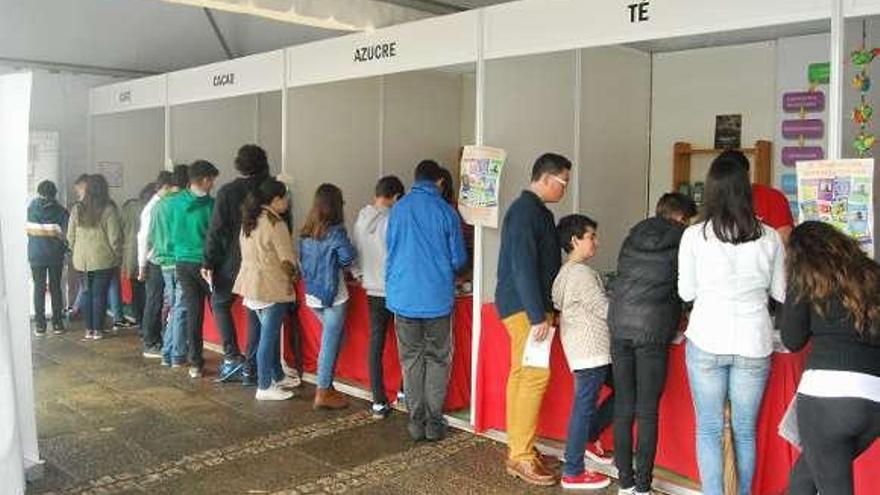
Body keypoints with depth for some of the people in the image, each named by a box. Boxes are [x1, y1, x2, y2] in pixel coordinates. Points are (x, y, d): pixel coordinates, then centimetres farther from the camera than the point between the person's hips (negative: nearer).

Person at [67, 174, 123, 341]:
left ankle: (89, 330, 16)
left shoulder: (77, 209, 1)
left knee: (86, 293, 12)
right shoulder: (108, 210, -11)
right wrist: (117, 255, 3)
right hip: (103, 260, -3)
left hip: (82, 260, 3)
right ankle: (97, 330, 8)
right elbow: (114, 238, -10)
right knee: (99, 294, 4)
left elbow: (70, 236, 7)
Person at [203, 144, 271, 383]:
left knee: (220, 302, 17)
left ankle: (232, 356, 4)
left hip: (232, 261, -2)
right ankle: (251, 368, 12)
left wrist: (209, 262, -3)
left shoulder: (227, 192, -9)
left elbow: (216, 230, -10)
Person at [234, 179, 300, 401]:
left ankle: (278, 376, 32)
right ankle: (265, 387, 8)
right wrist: (291, 276, 4)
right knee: (269, 336, 0)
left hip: (252, 284, 8)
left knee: (270, 333, 19)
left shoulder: (250, 221, 9)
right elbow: (287, 259, -17)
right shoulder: (275, 224, -16)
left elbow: (252, 254, 11)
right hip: (272, 287, -8)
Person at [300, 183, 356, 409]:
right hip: (333, 295, -7)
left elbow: (303, 260, 9)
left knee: (333, 338, 20)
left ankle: (327, 385, 21)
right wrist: (337, 264, -1)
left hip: (312, 295, 7)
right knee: (330, 343, 2)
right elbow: (348, 257, -21)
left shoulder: (306, 232, 5)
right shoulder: (335, 231, -15)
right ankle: (323, 394, 8)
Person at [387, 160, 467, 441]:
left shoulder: (398, 209, 0)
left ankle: (416, 422, 15)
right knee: (438, 360, 10)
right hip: (437, 299, -2)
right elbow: (458, 260, -2)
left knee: (411, 360, 11)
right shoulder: (446, 212, -6)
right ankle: (434, 423, 11)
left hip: (404, 298, 2)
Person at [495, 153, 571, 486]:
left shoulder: (535, 210, 17)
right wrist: (538, 316, -23)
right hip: (524, 306, -10)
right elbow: (523, 266, -22)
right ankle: (521, 457, -3)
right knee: (535, 375, -9)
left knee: (521, 375, 11)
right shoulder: (525, 211, -15)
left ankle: (519, 451, 18)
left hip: (526, 306, 10)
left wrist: (546, 310, 21)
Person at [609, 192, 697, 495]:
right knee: (647, 412, 2)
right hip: (653, 331, -4)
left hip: (619, 326, 4)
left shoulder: (632, 238, 14)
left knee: (623, 407, 8)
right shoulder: (683, 242, 0)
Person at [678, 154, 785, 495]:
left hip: (707, 341, -2)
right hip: (753, 343, 2)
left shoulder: (694, 235, -7)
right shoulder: (769, 237, -3)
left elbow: (686, 292, 1)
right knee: (745, 431, 14)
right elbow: (781, 293, 7)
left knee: (709, 429, 8)